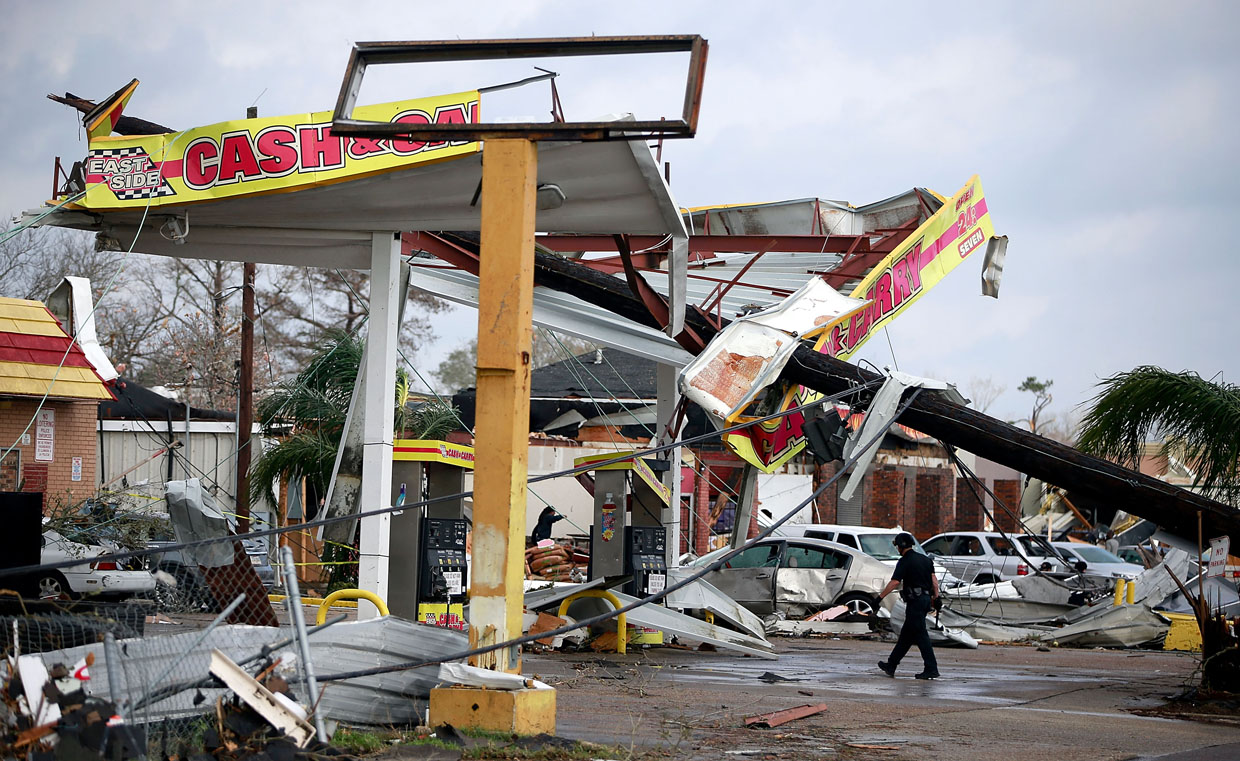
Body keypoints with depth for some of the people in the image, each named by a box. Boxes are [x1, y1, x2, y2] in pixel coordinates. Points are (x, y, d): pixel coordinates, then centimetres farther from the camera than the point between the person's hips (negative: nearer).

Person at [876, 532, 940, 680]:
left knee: (921, 635, -6)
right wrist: (936, 597, 13)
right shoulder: (925, 559, 14)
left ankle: (931, 669, -9)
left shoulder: (905, 561, -10)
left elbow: (894, 583, -17)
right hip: (926, 599, 9)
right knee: (906, 634, 14)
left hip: (915, 601, -9)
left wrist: (880, 597, -15)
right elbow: (934, 580, 11)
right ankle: (891, 665, 22)